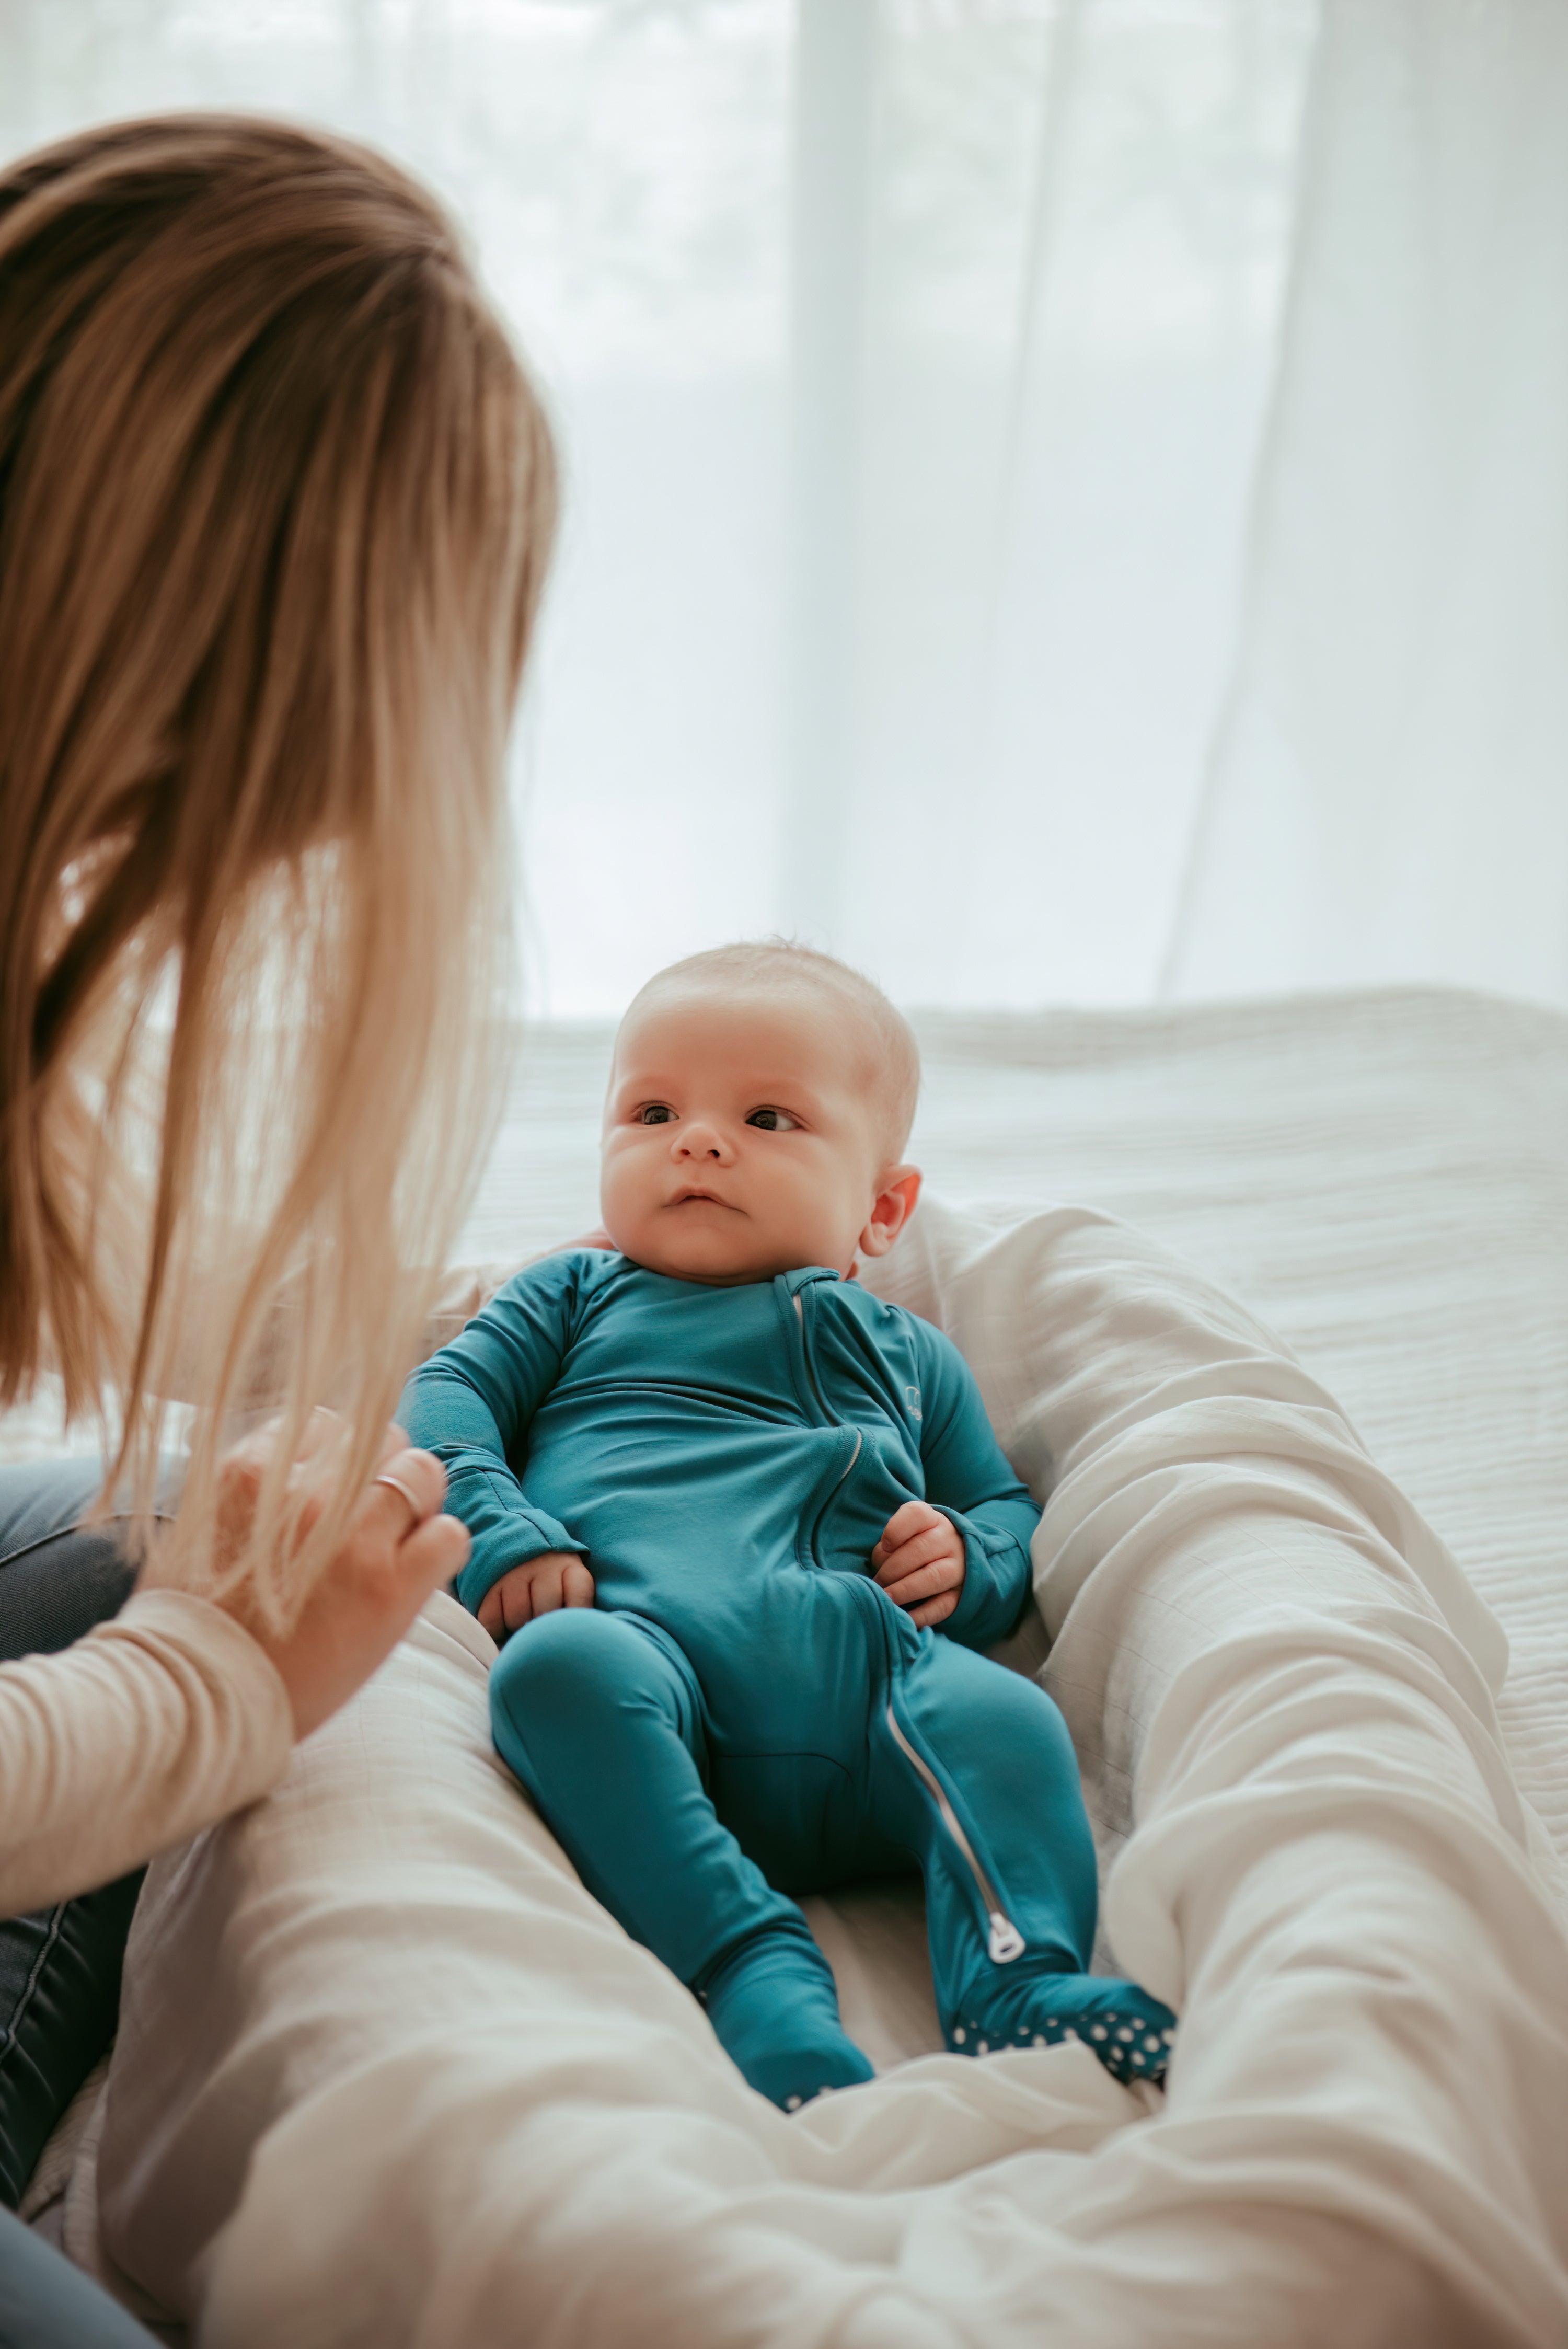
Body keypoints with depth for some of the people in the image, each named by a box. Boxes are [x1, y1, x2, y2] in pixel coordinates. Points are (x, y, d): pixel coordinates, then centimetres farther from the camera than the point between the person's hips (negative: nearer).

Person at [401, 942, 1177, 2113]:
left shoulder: (908, 1354, 37)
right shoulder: (576, 1295, 33)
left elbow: (1008, 1506, 36)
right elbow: (447, 1396, 21)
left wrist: (969, 1556, 9)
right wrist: (498, 1536, -1)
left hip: (858, 1651, 2)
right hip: (639, 1633, -2)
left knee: (1003, 1714, -30)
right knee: (559, 1665, -37)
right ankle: (755, 1967, -41)